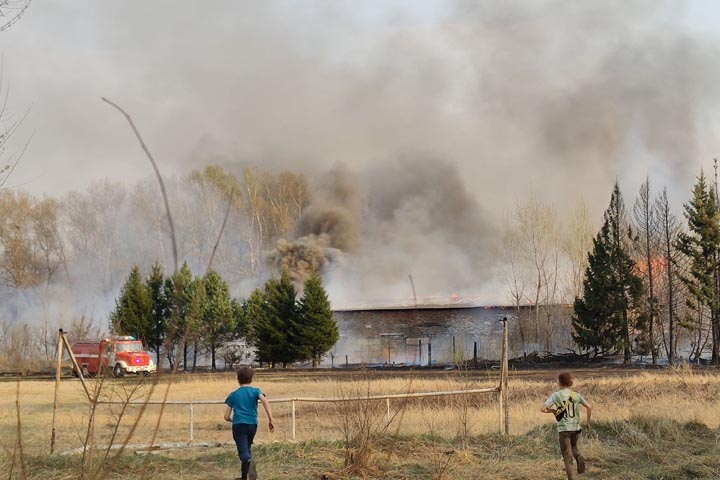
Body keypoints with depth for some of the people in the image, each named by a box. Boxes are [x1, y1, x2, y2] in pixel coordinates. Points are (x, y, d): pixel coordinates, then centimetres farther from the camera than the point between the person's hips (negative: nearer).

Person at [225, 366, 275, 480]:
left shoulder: (233, 395, 10)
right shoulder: (256, 391, 8)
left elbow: (227, 417, 10)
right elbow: (265, 401, -14)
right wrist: (271, 420, -14)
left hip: (238, 425, -2)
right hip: (252, 425, 2)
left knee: (243, 452, -12)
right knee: (246, 449, 22)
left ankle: (250, 462, -47)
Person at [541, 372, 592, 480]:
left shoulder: (555, 396, -5)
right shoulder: (576, 395, 3)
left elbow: (543, 409, -13)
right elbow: (589, 407, 3)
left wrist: (553, 410, 6)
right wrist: (588, 421, 16)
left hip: (564, 429, -3)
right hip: (576, 428, 3)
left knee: (567, 457, 2)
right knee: (573, 446, 31)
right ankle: (579, 458, 3)